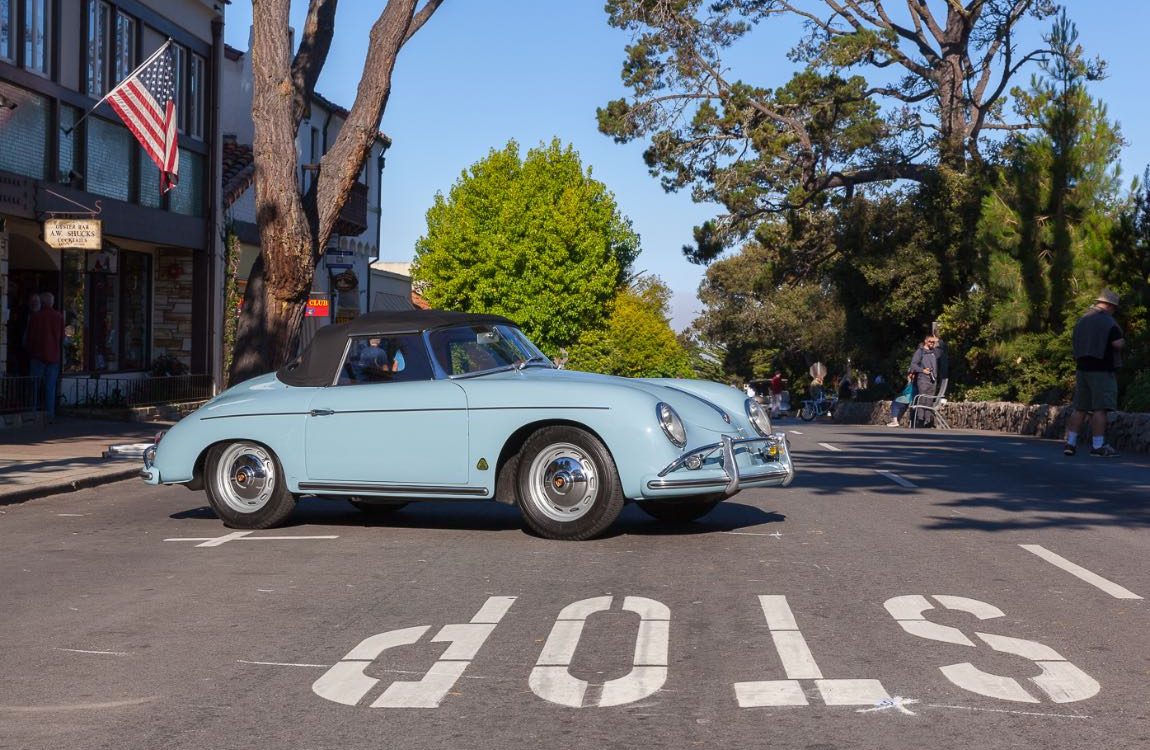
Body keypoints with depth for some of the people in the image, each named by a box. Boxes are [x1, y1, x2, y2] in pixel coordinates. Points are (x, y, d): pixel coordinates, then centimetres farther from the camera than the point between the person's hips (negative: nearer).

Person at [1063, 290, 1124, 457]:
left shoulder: (1081, 320, 14)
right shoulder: (1109, 322, -10)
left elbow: (1074, 341, 20)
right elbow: (1119, 344, -17)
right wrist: (1123, 341, 4)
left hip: (1082, 368, 7)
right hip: (1102, 370, -7)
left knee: (1080, 408, 10)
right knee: (1100, 409, -7)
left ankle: (1070, 443, 8)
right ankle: (1098, 446, -9)